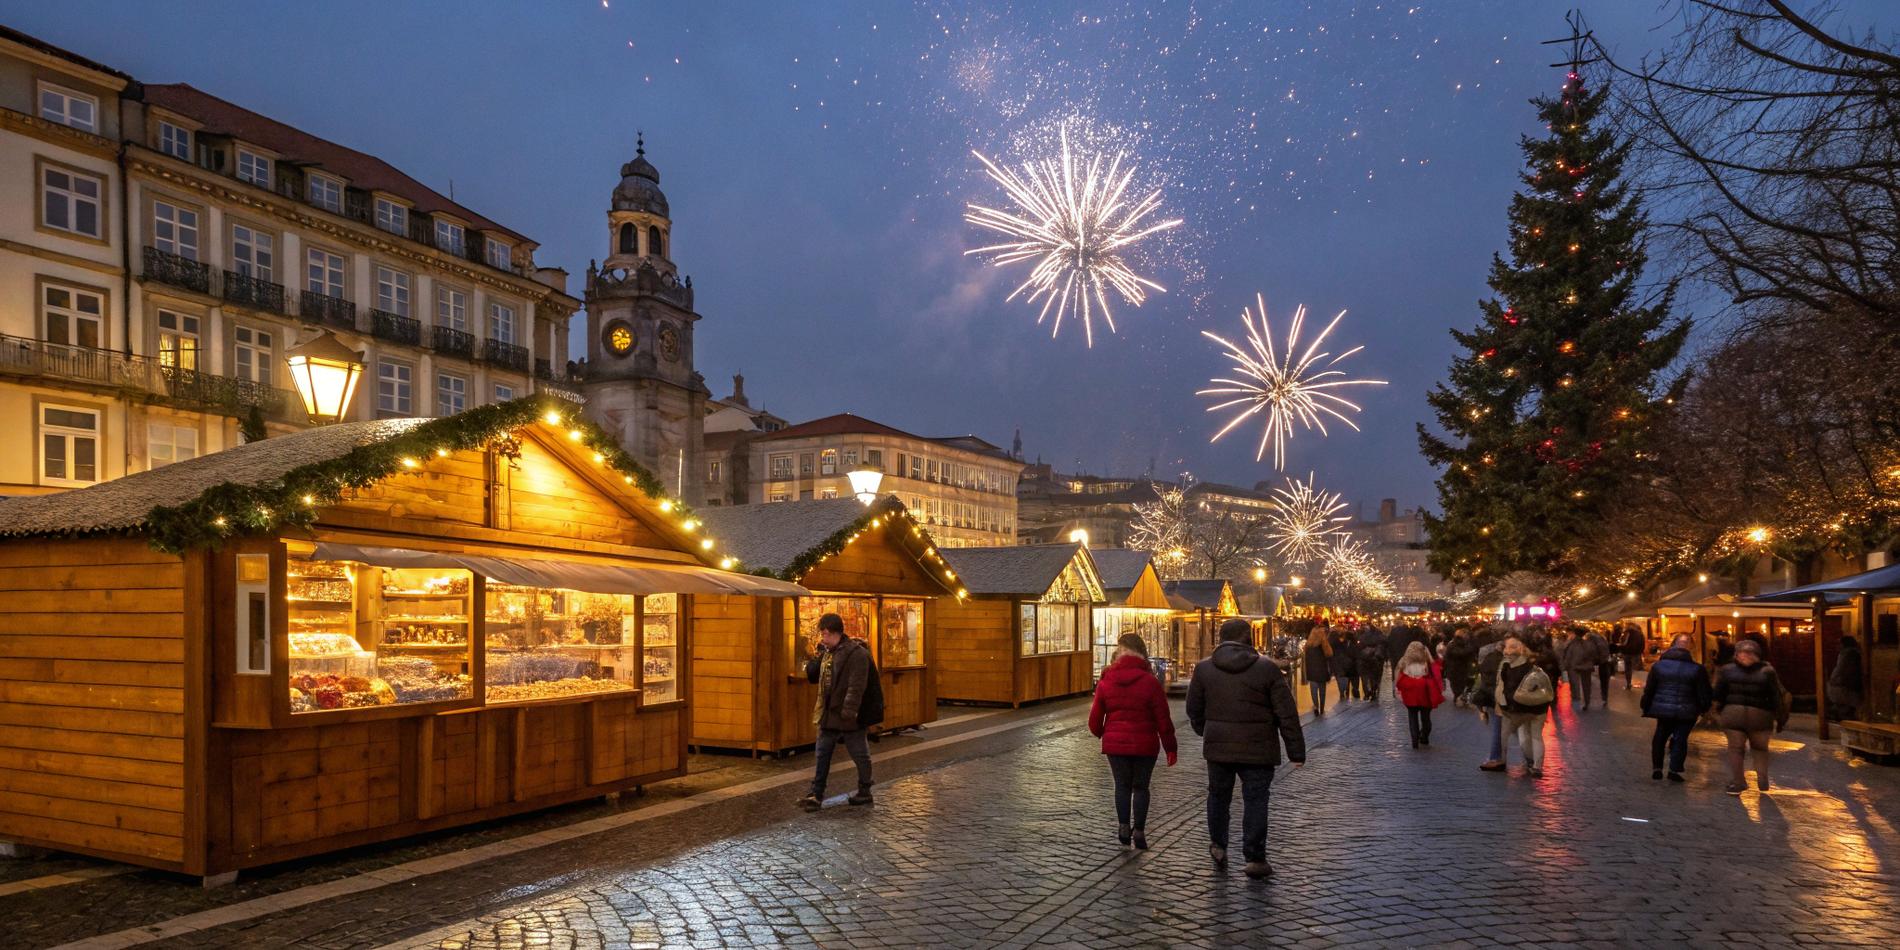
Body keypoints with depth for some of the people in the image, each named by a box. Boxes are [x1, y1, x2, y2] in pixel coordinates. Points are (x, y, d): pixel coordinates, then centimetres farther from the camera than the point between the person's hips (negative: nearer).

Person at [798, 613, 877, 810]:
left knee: (859, 754, 7)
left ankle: (864, 792, 22)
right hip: (828, 714, 8)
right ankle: (817, 794, 16)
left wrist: (849, 711, -27)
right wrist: (817, 655, -1)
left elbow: (856, 686, -23)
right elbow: (812, 675, 13)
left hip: (848, 716, -8)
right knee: (822, 754, 10)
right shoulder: (826, 652, 10)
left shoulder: (856, 653, -17)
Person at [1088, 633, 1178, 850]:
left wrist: (1099, 733, 25)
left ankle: (1123, 828, 10)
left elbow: (1095, 718, 3)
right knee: (1140, 787, 12)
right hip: (1144, 745, -1)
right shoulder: (1150, 682, -10)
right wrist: (1170, 747, 3)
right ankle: (1138, 832, 11)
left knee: (1122, 785, 16)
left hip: (1115, 744, 1)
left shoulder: (1106, 682, -3)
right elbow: (1163, 720, -7)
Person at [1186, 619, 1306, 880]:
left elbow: (1194, 709, 9)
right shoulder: (1266, 669, -6)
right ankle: (1255, 859, 8)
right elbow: (1287, 715, -5)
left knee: (1218, 794, 20)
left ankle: (1218, 845, 28)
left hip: (1217, 747, 2)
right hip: (1257, 749, -2)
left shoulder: (1203, 669, 1)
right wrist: (1296, 751, 1)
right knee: (1255, 801, 6)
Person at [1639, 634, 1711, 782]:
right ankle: (1674, 770, 0)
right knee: (1680, 739, 5)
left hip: (1663, 708, 2)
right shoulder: (1697, 669, -8)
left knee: (1660, 737, 16)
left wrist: (1646, 707, 13)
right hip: (1686, 711, -2)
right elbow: (1703, 692, -4)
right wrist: (1704, 708, 12)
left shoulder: (1658, 665, -2)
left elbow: (1649, 689, 3)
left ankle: (1656, 768, 16)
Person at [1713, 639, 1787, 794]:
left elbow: (1718, 695, 4)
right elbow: (1776, 697, -2)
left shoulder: (1726, 671, 2)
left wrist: (1720, 711, 17)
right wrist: (1780, 718, 5)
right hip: (1759, 715, 0)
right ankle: (1762, 781, 9)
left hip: (1733, 713, 0)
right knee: (1760, 748, 18)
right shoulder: (1767, 672, -1)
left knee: (1735, 749, 7)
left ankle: (1736, 783, 3)